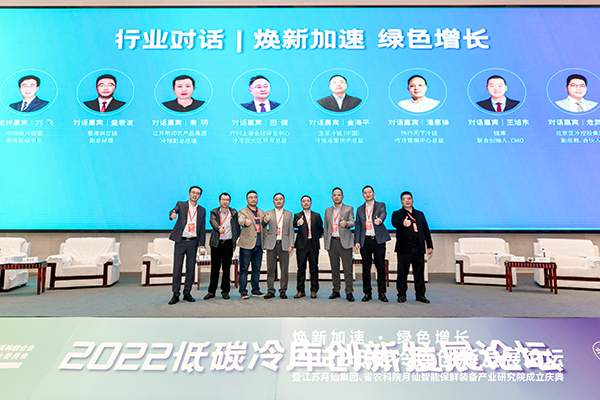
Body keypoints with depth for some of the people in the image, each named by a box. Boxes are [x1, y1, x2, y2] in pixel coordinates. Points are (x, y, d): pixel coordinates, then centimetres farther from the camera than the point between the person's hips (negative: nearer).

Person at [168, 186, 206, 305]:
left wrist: (202, 244, 4)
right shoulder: (181, 205, 5)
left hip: (193, 242, 2)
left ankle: (187, 293, 17)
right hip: (180, 241, -2)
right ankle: (176, 294, 7)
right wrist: (172, 215, -43)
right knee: (177, 268, -1)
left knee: (190, 269, 6)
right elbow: (174, 210, -18)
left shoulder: (202, 210, 11)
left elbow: (202, 228, 11)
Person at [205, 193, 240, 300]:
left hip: (228, 243, 0)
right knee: (214, 268, 5)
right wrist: (219, 228, -34)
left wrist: (237, 240, 3)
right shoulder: (214, 212, 7)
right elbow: (213, 222, -13)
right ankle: (211, 291, 14)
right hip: (216, 243, 0)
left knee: (226, 268, 4)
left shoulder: (234, 213, 10)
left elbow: (237, 227, 11)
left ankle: (225, 291, 14)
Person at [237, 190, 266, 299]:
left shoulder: (261, 212, 17)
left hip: (259, 245, 5)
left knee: (257, 269, 11)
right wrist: (245, 222, -46)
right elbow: (240, 220, -23)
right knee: (244, 269, -3)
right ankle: (243, 291, 4)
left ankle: (255, 290, 20)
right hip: (247, 245, -5)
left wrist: (264, 241, 12)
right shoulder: (242, 212, 0)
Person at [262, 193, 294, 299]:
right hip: (272, 244, 0)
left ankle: (283, 291, 11)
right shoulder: (268, 214, 10)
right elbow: (263, 226, -4)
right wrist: (265, 220, -27)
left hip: (284, 244, 1)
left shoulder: (289, 214, 13)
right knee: (270, 269, 1)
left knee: (284, 269, 1)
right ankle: (270, 291, 11)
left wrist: (291, 245, -1)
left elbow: (291, 231, 9)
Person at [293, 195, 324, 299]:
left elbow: (321, 229, 17)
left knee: (314, 268, 3)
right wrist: (298, 223, -34)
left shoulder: (317, 216, 13)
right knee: (301, 268, 3)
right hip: (302, 245, -1)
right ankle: (300, 291, 11)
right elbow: (294, 225, -13)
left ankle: (314, 291, 10)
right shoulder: (297, 215, 7)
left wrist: (316, 238, 5)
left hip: (314, 245, 1)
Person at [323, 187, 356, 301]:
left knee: (347, 268, -5)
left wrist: (346, 224, -28)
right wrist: (326, 242, 12)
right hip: (332, 242, 4)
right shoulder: (327, 211, 18)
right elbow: (325, 227, 18)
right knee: (334, 268, 8)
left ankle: (349, 292, -1)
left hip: (345, 242, -4)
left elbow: (352, 222, -5)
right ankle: (336, 291, 17)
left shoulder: (348, 209, 8)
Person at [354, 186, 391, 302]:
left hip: (378, 240, -2)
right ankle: (367, 293, 13)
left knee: (380, 267, 0)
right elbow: (357, 226, 12)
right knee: (366, 268, 4)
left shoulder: (380, 205, 8)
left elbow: (383, 214, -15)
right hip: (365, 241, 2)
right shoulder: (360, 209, 16)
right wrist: (357, 241, 1)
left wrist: (379, 219, -39)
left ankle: (382, 293, 10)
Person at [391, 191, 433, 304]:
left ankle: (420, 294, 18)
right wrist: (403, 223, -39)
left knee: (419, 272, 7)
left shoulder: (420, 214, 20)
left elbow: (426, 230, 20)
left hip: (418, 248, 3)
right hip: (404, 248, -3)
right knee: (402, 272, 0)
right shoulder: (397, 214, 7)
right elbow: (394, 223, -17)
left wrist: (429, 245, 13)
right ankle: (402, 294, 12)